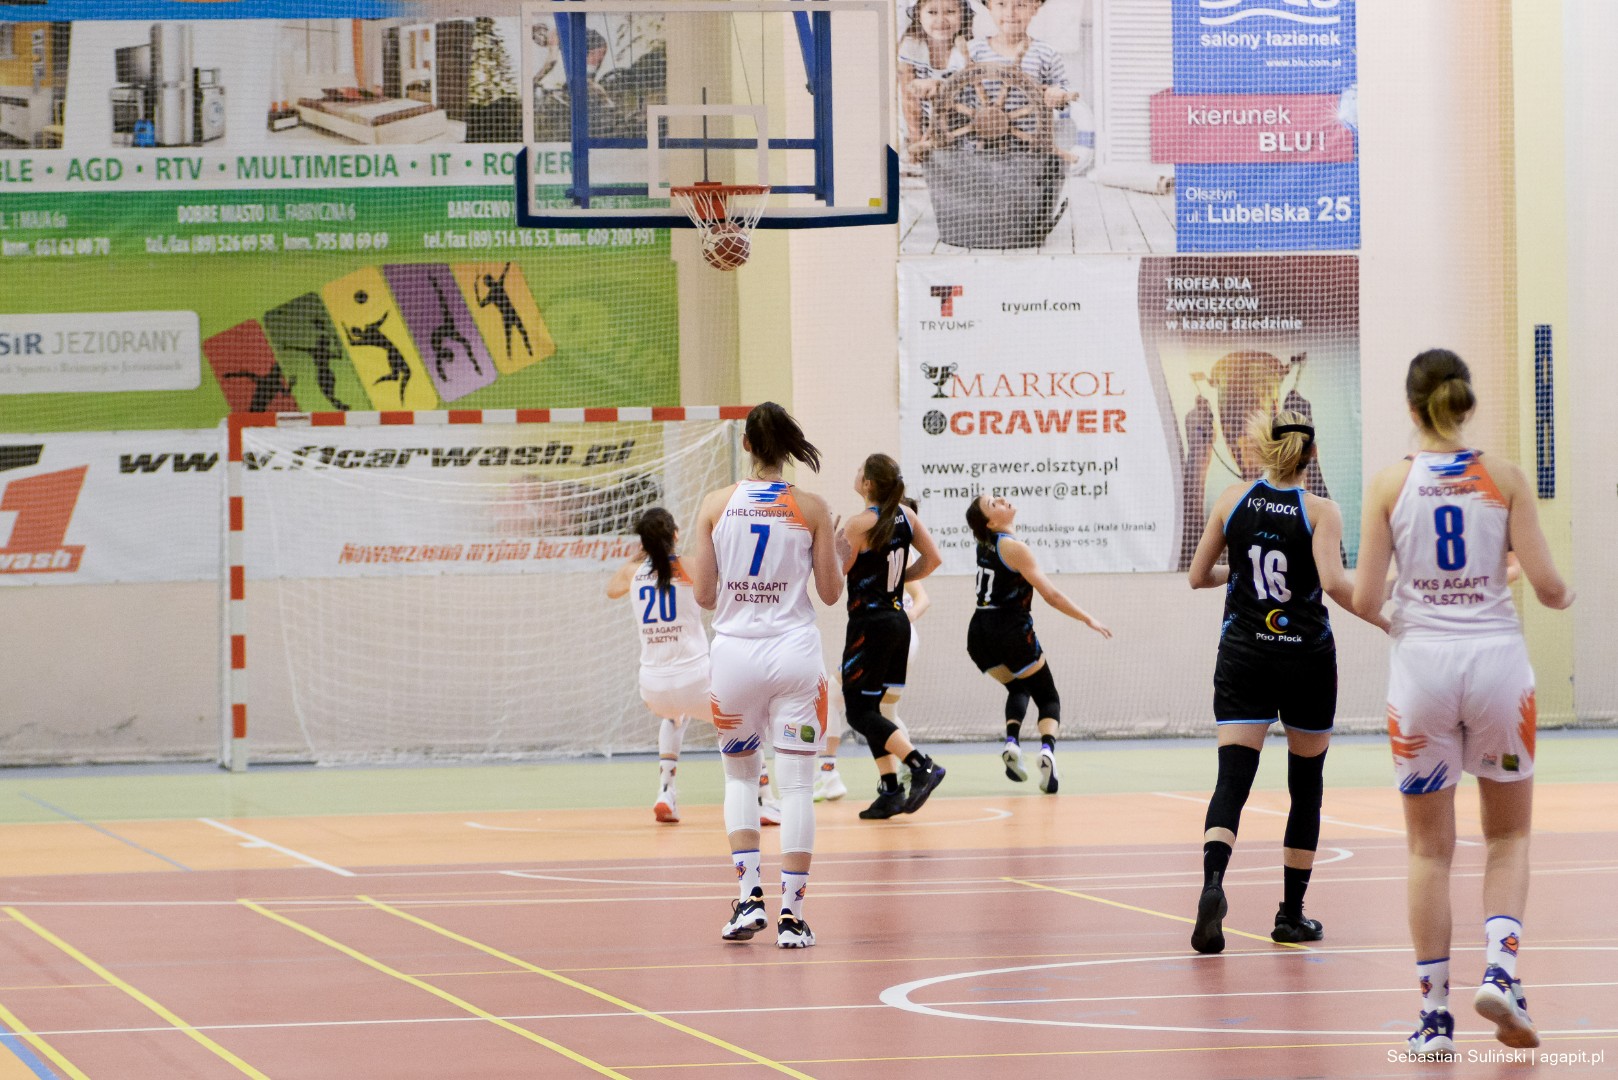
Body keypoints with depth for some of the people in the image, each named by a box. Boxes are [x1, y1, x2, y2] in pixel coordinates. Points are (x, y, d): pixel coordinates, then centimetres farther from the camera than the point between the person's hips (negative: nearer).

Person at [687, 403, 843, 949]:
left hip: (735, 652, 1)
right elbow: (831, 593, 2)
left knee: (740, 776, 18)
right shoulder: (812, 508, -3)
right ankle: (790, 913, -1)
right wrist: (836, 553, 21)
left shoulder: (716, 505, -1)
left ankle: (749, 895, 5)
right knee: (797, 785, 3)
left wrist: (688, 569, 22)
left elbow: (705, 597, 1)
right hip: (795, 653, -1)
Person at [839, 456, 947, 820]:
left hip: (870, 623, -8)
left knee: (859, 712, -4)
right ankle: (890, 791, 9)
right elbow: (933, 559, 9)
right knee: (868, 708, 15)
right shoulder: (906, 516, 5)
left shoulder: (861, 523, -15)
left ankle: (922, 766, -19)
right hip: (897, 619, 8)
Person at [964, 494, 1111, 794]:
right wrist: (1088, 619, -5)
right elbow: (1051, 595, -13)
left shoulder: (984, 544, 6)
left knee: (1018, 689, 25)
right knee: (1047, 697, 7)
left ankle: (1012, 741, -3)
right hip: (1012, 634, -6)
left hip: (980, 636, 6)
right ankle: (1047, 749, -21)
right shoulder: (1014, 548, -13)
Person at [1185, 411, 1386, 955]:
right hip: (1307, 661, -1)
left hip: (1243, 660, 1)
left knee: (1232, 782, -5)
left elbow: (1198, 576, 7)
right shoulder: (1320, 511, -7)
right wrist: (1384, 621, -10)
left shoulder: (1232, 501, 1)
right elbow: (1334, 582, -22)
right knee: (1306, 786, 14)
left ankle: (1212, 882, -33)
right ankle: (1291, 915, 17)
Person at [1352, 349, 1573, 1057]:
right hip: (1496, 654, 0)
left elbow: (1365, 600, -4)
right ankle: (1499, 970, -7)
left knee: (1430, 848, 9)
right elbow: (1547, 586, -4)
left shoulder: (1390, 483, -2)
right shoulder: (1504, 477, -1)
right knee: (1508, 836, 15)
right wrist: (1564, 597, 19)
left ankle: (1435, 1017, 7)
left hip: (1421, 659, 0)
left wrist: (1377, 597, 19)